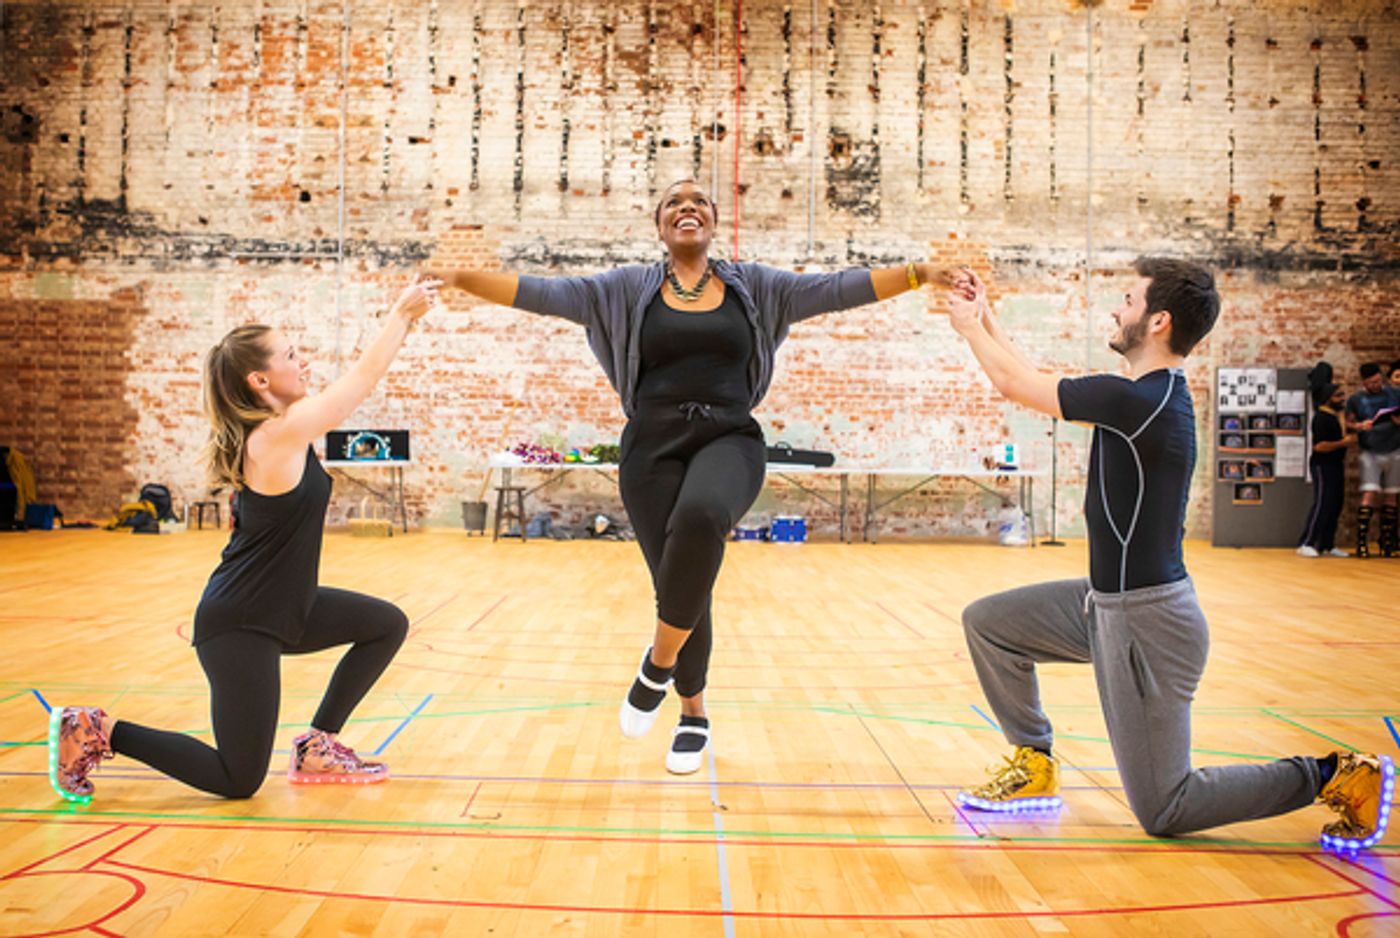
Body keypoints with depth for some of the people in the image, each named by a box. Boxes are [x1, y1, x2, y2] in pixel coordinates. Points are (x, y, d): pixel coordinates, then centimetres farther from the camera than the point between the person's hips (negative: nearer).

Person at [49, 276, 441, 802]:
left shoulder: (272, 428, 2)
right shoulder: (281, 434, -23)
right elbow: (364, 377, -17)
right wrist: (402, 313, -9)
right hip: (240, 628, -9)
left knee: (386, 625, 12)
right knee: (239, 781, 1)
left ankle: (318, 748, 17)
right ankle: (97, 733, 10)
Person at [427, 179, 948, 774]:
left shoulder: (752, 285, 11)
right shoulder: (630, 288, 9)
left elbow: (837, 288, 6)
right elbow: (547, 294, 1)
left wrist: (923, 272, -1)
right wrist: (461, 278, -9)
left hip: (730, 440, -1)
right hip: (654, 446, 1)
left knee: (702, 516, -36)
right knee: (682, 588, 0)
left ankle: (660, 661, -14)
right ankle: (693, 716, 27)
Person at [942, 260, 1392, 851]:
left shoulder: (1136, 401, -25)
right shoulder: (1157, 395, 5)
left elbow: (1016, 384, -15)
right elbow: (1039, 385, 14)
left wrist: (970, 327, 3)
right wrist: (987, 319, 17)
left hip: (1145, 622, -9)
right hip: (1110, 603, 9)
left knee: (1163, 812, 1)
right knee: (987, 623, 13)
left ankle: (1333, 777, 8)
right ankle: (1036, 766, 22)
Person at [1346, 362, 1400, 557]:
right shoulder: (1355, 399, 1)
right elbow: (1348, 424, 3)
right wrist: (1360, 426, -18)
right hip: (1370, 453, -2)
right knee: (1369, 494, -12)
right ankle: (1361, 541, -12)